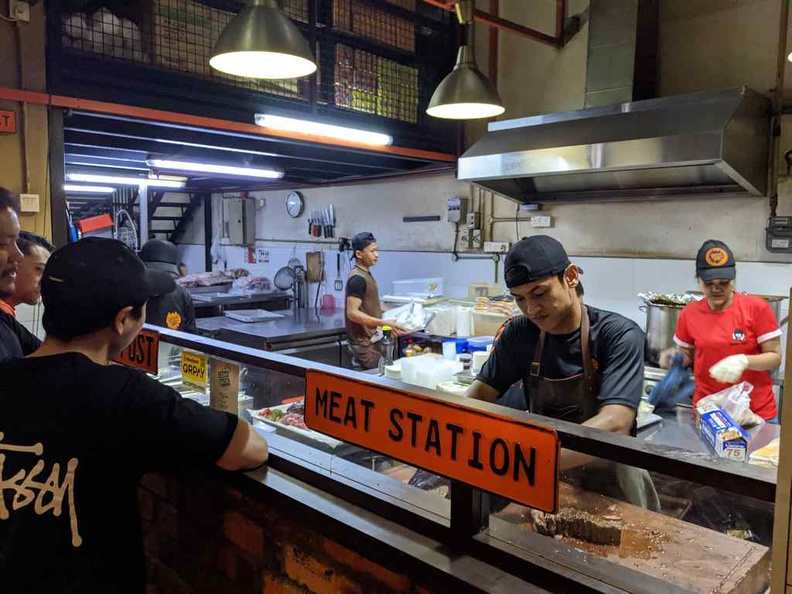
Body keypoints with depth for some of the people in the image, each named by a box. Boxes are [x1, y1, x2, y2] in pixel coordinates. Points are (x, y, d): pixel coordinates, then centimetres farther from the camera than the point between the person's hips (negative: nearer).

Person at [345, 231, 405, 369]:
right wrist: (384, 323, -29)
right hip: (364, 342, -9)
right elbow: (352, 313, -24)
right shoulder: (357, 278, -18)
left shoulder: (365, 274, 11)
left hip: (371, 338, 9)